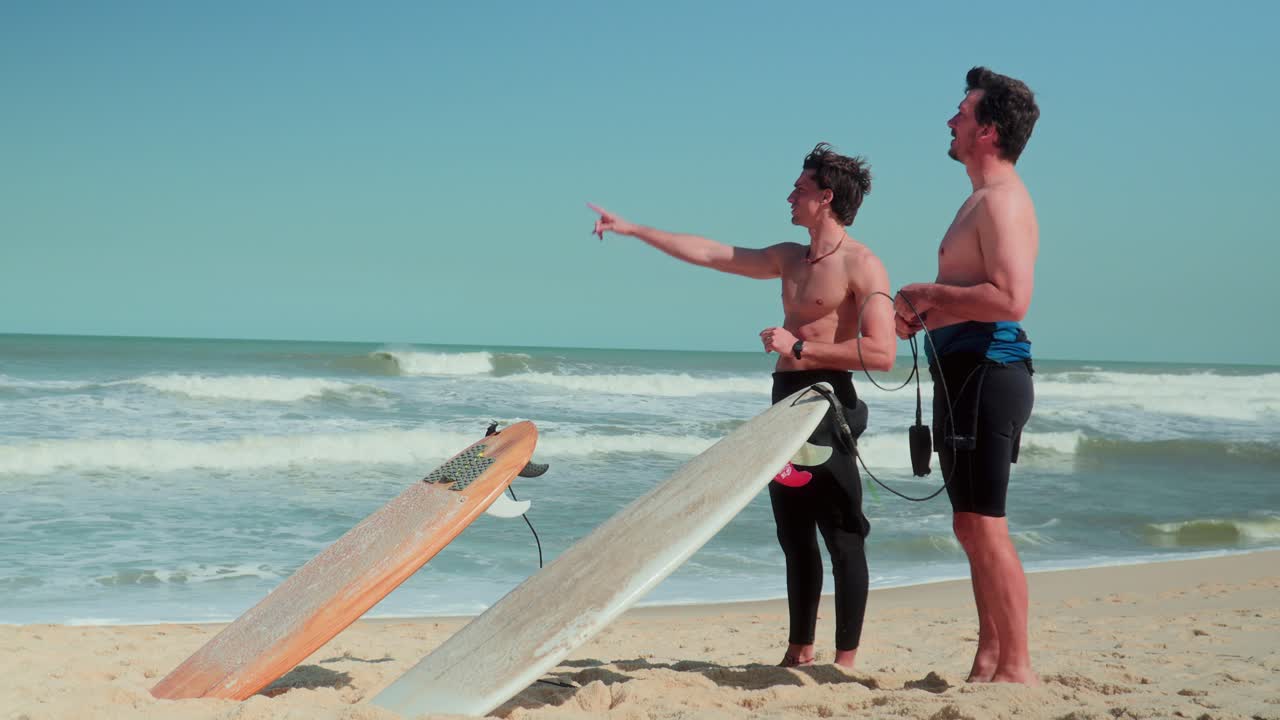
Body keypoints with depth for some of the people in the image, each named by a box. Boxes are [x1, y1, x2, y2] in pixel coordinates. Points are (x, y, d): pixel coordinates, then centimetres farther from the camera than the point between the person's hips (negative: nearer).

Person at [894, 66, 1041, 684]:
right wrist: (924, 315, 10)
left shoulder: (1002, 200, -13)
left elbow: (1010, 299, -26)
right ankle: (988, 662, 20)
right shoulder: (985, 199, 20)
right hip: (965, 371, 11)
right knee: (975, 527, 13)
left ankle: (1016, 669, -5)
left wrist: (928, 294, -15)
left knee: (982, 525, -10)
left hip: (986, 372, -11)